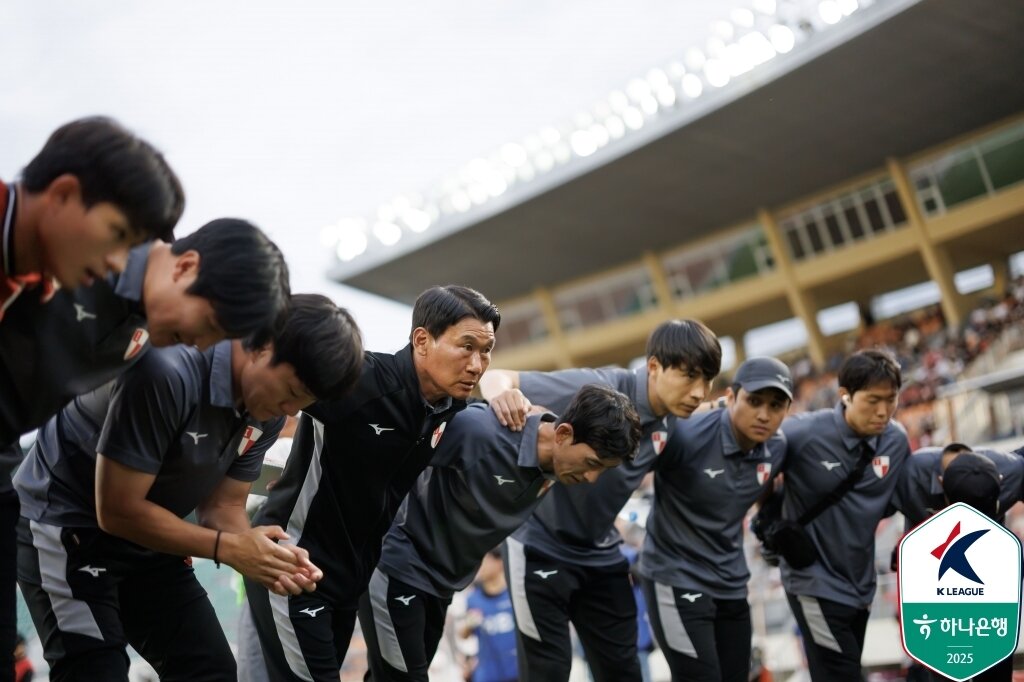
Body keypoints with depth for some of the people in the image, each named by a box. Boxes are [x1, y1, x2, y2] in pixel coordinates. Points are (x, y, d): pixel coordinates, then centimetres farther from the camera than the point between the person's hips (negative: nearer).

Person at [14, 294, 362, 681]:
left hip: (146, 540, 8)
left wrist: (269, 559, -21)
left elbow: (223, 506, -1)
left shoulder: (267, 409, -7)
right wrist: (229, 548, -25)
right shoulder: (168, 370, -31)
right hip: (65, 526, -7)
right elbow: (117, 510, -27)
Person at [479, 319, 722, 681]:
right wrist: (502, 394, -49)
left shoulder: (669, 423, -6)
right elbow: (497, 377, -25)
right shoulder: (597, 389, -26)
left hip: (601, 554, 7)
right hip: (541, 547, -7)